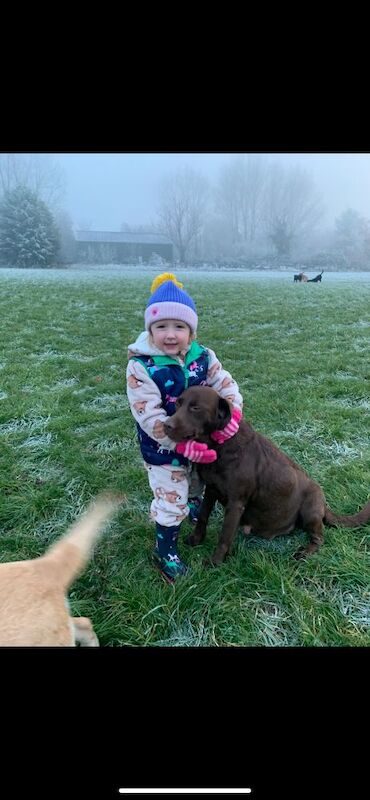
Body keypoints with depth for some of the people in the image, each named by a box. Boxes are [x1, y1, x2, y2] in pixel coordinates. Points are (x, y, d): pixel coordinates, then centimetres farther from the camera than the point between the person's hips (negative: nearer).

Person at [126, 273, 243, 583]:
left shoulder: (203, 357, -12)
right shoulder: (141, 368, -25)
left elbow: (226, 385, -8)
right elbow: (150, 418, -27)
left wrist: (231, 414, -28)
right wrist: (184, 446, -32)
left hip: (201, 441, 5)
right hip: (164, 451, -5)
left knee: (196, 483, 32)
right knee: (171, 502, 5)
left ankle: (193, 503, 65)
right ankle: (165, 552, 28)